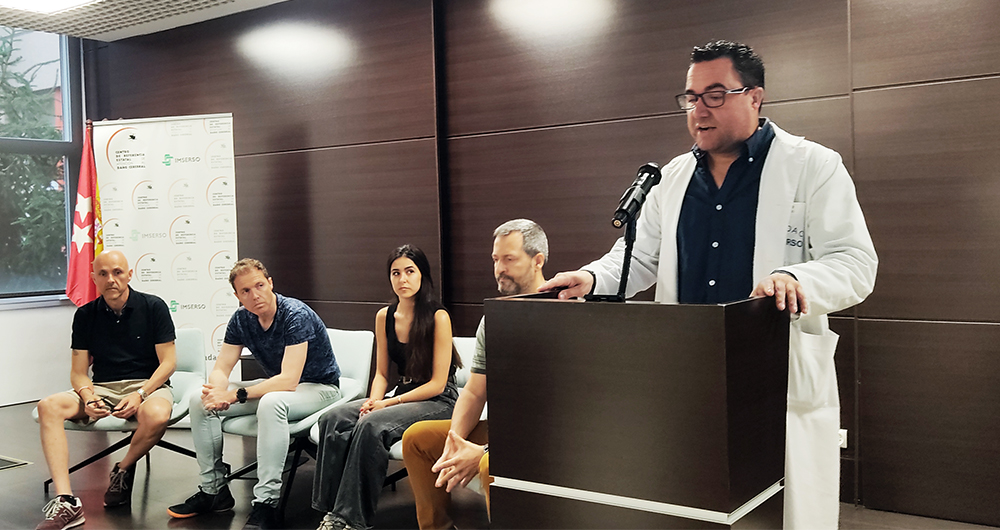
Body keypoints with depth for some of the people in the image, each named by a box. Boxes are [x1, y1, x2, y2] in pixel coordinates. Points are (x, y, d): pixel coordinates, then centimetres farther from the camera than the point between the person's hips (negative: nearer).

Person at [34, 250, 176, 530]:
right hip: (102, 388, 3)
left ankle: (124, 470, -5)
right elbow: (78, 372, 6)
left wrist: (140, 395, -18)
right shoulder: (85, 315, 7)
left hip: (148, 385, -3)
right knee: (48, 406, -24)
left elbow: (168, 362, -4)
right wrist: (88, 398, -16)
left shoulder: (153, 307, -2)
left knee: (156, 415, -38)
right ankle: (66, 502, -32)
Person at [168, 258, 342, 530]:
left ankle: (265, 505, -36)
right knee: (200, 401, -5)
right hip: (275, 386, 8)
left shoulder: (296, 315, -25)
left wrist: (235, 395, -30)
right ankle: (214, 490, 1)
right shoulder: (241, 319, -3)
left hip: (318, 387, -7)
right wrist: (217, 391, -26)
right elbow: (221, 369, -1)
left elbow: (289, 380, -31)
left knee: (271, 403, -40)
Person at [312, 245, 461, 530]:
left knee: (371, 425, -32)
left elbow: (437, 383, -12)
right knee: (333, 419, -18)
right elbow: (381, 373, 13)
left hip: (438, 402, -6)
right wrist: (374, 401, -9)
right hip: (402, 396, 6)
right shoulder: (384, 316, 9)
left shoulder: (438, 317, -11)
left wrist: (389, 403, -16)